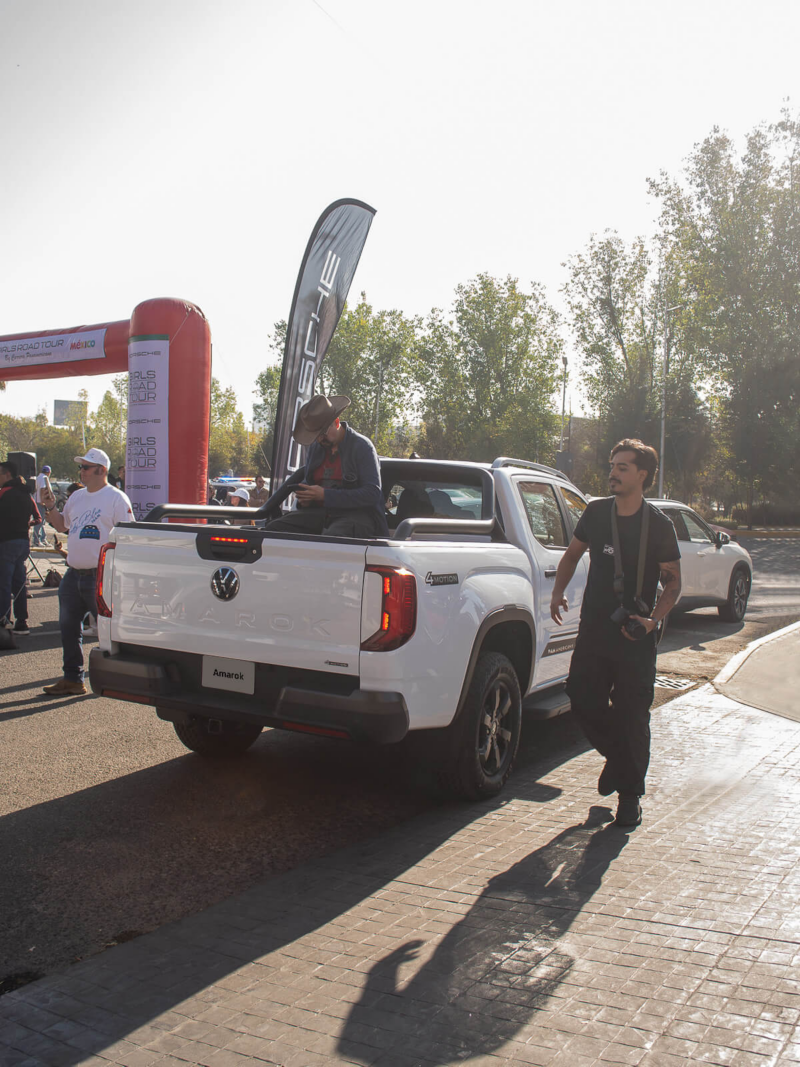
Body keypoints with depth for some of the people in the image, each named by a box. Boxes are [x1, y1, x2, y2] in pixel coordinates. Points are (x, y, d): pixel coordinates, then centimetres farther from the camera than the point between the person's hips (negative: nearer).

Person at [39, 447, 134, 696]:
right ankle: (72, 679, 23)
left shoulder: (116, 498, -8)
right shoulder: (77, 497, 15)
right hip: (73, 575, 8)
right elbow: (62, 526, 25)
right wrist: (51, 508, 7)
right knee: (68, 628, 12)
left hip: (101, 577, -8)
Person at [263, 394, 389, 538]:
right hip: (319, 513, 6)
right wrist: (304, 497, 2)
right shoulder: (315, 446, 16)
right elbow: (307, 479, 30)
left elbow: (372, 494, -13)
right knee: (272, 529, -18)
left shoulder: (362, 446, -5)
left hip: (355, 514, -6)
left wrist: (325, 495, -18)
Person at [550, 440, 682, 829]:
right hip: (594, 628, 4)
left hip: (635, 636, -4)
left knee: (632, 714, 0)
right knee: (582, 697, 3)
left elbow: (673, 582, 0)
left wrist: (653, 618, -17)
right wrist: (558, 591, 2)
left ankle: (630, 795, 17)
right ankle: (615, 755, 32)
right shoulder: (596, 512, 5)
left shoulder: (658, 526, -6)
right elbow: (573, 554, 18)